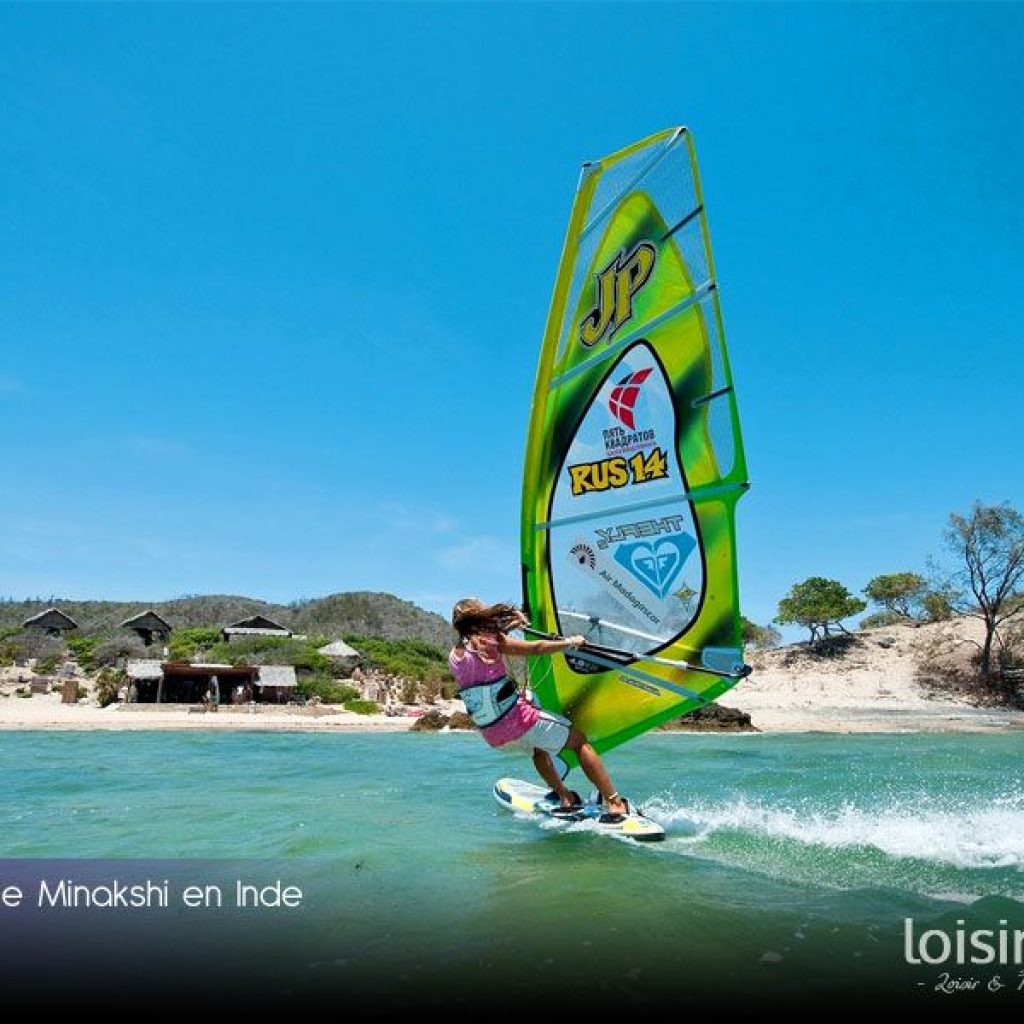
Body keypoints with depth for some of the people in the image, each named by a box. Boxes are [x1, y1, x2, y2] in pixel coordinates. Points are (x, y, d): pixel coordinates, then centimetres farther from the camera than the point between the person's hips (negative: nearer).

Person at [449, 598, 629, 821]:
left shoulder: (454, 656, 5)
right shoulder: (491, 643, -12)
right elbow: (537, 648, -12)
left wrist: (506, 627, 29)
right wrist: (570, 642, 2)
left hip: (493, 737, 7)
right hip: (521, 721, -6)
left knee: (537, 746, 36)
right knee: (579, 740, 10)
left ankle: (566, 799, 37)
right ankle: (615, 804, 6)